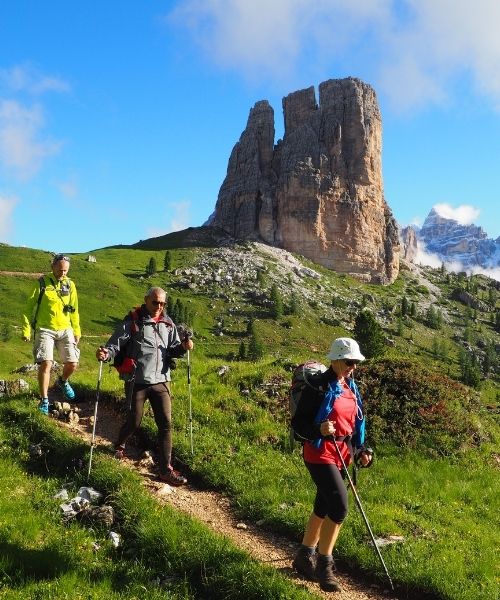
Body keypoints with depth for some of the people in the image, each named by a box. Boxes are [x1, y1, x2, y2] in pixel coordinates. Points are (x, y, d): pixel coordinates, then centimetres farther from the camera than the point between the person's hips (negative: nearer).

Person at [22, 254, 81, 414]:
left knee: (72, 364, 0)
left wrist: (77, 330, 13)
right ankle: (44, 400, -2)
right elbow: (29, 307, -1)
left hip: (65, 330, 3)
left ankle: (63, 381, 34)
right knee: (46, 363, -15)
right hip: (45, 330, -3)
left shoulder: (70, 285, 6)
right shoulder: (42, 283, -5)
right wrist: (26, 330, -7)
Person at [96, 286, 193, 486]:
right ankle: (120, 445, 44)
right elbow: (116, 343, -10)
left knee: (166, 423, 0)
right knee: (134, 421, 10)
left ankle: (166, 470, 8)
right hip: (137, 381, -3)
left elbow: (173, 349, 15)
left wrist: (183, 347, -7)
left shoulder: (167, 323, 9)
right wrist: (106, 353, -30)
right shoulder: (132, 321, -5)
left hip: (161, 381, 4)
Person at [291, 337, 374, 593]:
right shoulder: (319, 387, -15)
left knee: (323, 507, 16)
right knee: (339, 506, -15)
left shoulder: (350, 388, 10)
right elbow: (297, 422, -16)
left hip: (341, 455, 8)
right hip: (320, 454, -8)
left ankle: (304, 557, 31)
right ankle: (324, 565, -2)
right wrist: (318, 430, -33)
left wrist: (361, 450, 10)